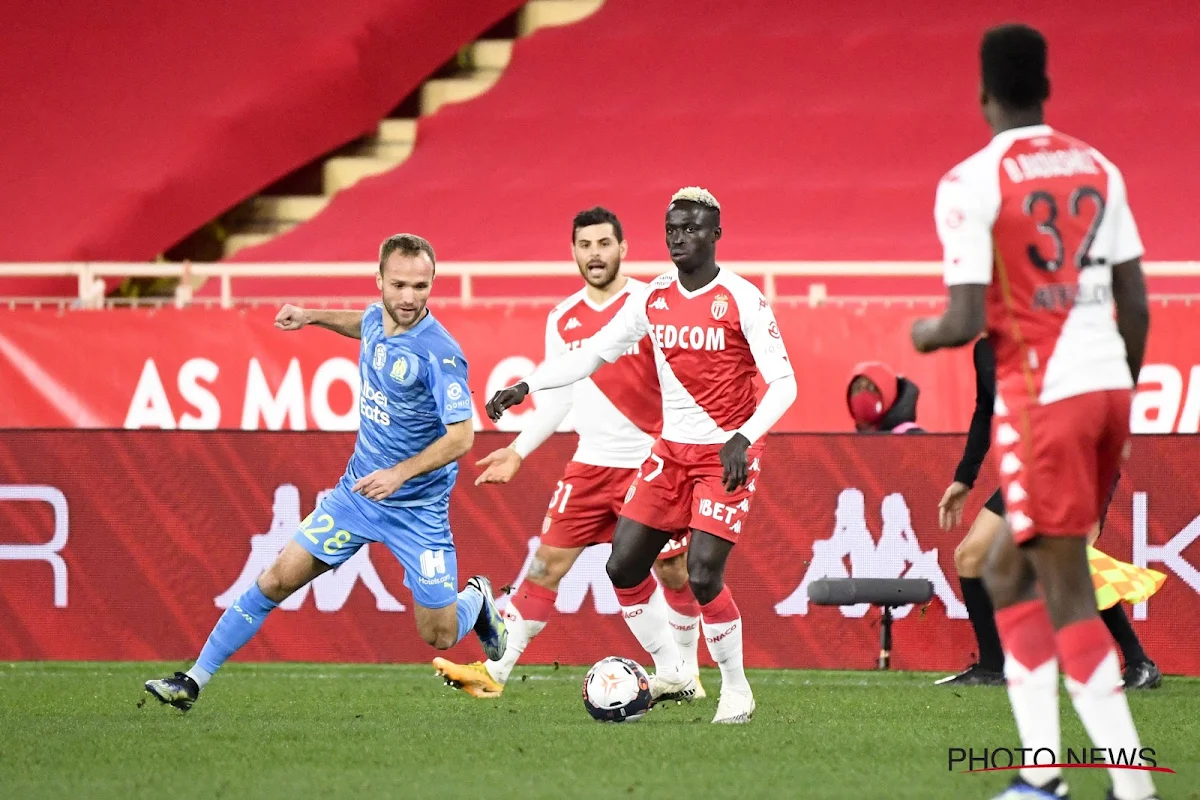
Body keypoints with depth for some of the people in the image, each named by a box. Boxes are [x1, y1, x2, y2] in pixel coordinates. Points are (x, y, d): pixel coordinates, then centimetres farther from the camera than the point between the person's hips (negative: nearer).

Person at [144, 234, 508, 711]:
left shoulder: (439, 353, -24)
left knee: (438, 636, 1)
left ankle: (476, 601, 37)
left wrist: (400, 473, -34)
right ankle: (194, 681, 4)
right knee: (278, 580, -2)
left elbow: (462, 435, -25)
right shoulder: (377, 319, -3)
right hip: (356, 492, 5)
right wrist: (313, 317, 20)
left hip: (416, 508, -5)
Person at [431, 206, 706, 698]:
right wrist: (519, 452, 8)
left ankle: (685, 673, 20)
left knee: (675, 571, 2)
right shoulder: (563, 320, 7)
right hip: (590, 463, 4)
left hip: (651, 464, -4)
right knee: (547, 562, -1)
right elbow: (556, 399, 15)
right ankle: (494, 671, 0)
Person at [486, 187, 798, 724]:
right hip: (671, 452, 6)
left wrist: (744, 438, -29)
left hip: (726, 456, -6)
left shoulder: (742, 301, -13)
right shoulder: (652, 298, 4)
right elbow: (593, 354, 13)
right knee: (623, 565, 0)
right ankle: (671, 675, 17)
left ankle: (736, 689, 2)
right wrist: (525, 386, 3)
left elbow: (783, 383, -15)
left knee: (703, 573, -18)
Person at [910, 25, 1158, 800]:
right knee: (1008, 570, 17)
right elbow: (1136, 307, 10)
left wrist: (925, 335, 9)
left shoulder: (971, 184, -10)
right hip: (1110, 385, 7)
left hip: (1042, 394, -7)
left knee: (1067, 595, -4)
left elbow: (967, 323, -14)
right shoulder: (1097, 170, 10)